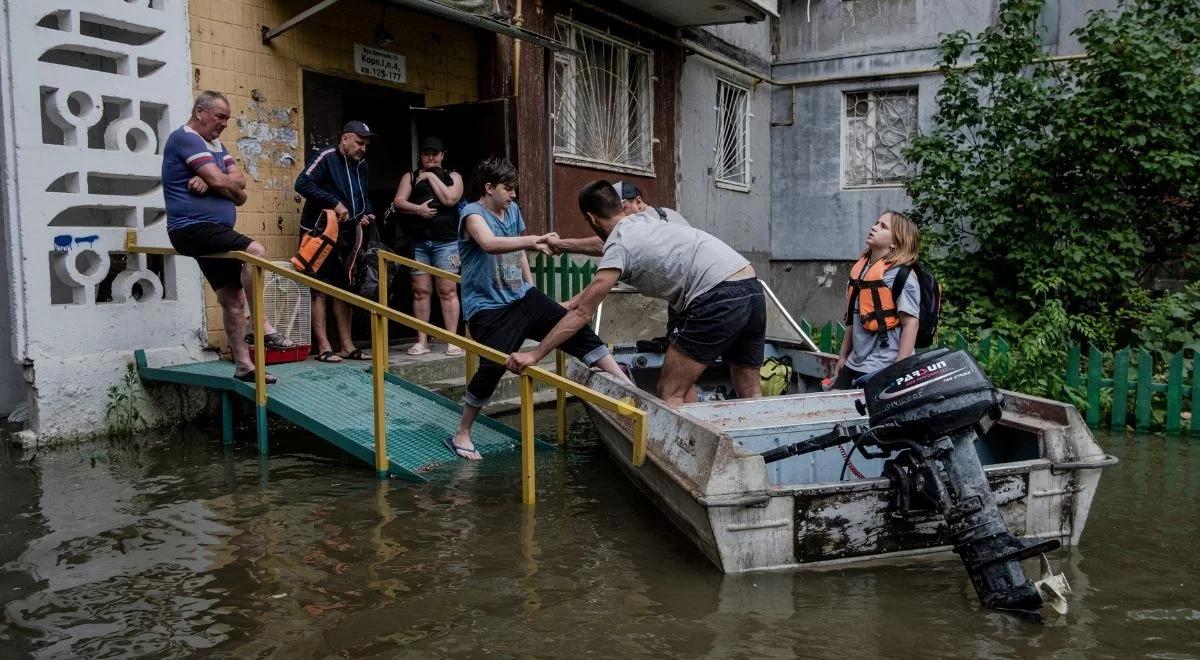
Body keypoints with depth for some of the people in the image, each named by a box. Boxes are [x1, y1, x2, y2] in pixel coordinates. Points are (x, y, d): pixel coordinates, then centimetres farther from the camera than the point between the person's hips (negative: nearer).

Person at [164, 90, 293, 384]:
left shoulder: (216, 144, 21)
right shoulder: (185, 138, -9)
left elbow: (239, 178, 5)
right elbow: (220, 181, -18)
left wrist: (209, 181, -13)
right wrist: (238, 194, 2)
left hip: (213, 232, 10)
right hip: (192, 228, -10)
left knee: (232, 299, 9)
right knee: (255, 251, -30)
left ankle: (243, 364, 15)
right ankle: (261, 327, -25)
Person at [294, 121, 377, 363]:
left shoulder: (361, 166, 13)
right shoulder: (327, 158, -10)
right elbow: (302, 183, -21)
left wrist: (366, 214, 1)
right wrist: (334, 202, -24)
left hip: (347, 235, 8)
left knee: (344, 289, 10)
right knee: (320, 290, -4)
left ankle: (347, 346, 15)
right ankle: (324, 348, -3)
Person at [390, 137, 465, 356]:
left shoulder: (453, 177, 13)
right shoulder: (410, 177, 17)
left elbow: (450, 199, -7)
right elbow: (398, 202, 3)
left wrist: (431, 176, -1)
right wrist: (417, 209, -14)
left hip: (445, 241, -2)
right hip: (418, 242, 2)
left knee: (448, 291, -6)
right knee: (420, 291, 2)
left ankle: (453, 341, -4)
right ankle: (422, 341, 8)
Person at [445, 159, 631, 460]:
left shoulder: (513, 210, 10)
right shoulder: (473, 213, -13)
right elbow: (489, 243, -36)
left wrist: (531, 288, 23)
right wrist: (532, 240, -49)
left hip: (521, 297, 7)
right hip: (487, 308, -7)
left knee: (576, 330, -7)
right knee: (493, 368, -20)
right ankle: (461, 435, 1)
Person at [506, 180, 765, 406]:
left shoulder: (620, 246, -2)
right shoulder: (647, 218, 23)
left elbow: (583, 313, -4)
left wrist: (534, 354, 0)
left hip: (717, 298, -9)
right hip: (752, 287, 9)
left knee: (670, 393, -1)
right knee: (749, 388, 19)